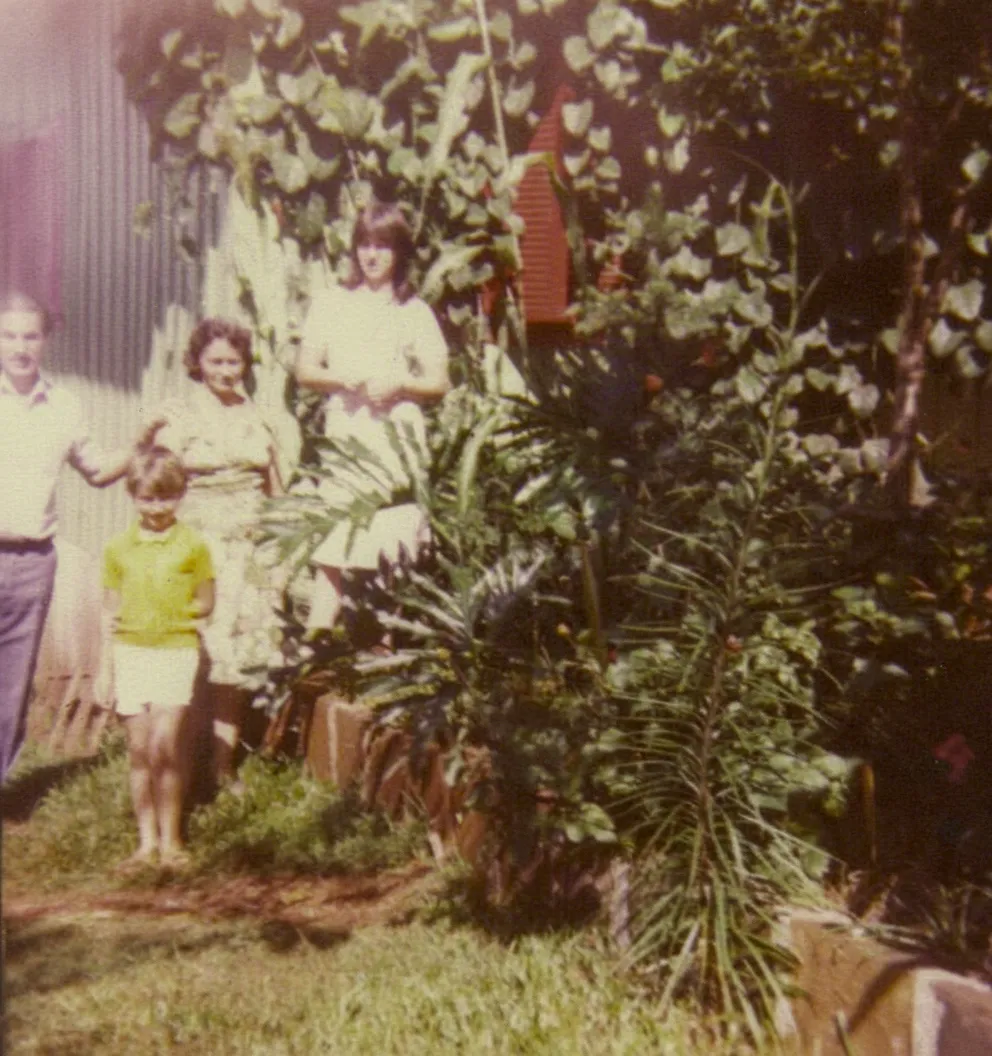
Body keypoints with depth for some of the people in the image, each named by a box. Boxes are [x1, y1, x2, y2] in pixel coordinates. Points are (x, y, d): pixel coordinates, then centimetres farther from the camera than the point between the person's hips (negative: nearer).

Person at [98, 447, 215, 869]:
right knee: (139, 749, 5)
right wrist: (105, 666, 10)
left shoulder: (193, 545, -1)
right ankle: (147, 839, 15)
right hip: (130, 652, 3)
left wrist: (169, 614, -5)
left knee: (163, 745, -12)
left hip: (176, 650, -3)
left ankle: (171, 838, 2)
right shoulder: (118, 548, 6)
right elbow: (111, 612, 10)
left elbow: (205, 603, 4)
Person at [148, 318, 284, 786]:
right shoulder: (177, 417, 2)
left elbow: (275, 490, 18)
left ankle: (223, 765, 14)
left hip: (251, 551, 4)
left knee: (239, 659, 4)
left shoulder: (256, 416, 13)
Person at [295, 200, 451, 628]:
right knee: (331, 550, -6)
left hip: (398, 436, 0)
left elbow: (439, 383, 8)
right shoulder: (330, 303, 13)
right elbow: (304, 370, 9)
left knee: (395, 551, -2)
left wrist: (398, 384, -10)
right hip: (344, 435, 0)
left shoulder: (415, 312, 11)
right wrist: (344, 378, -9)